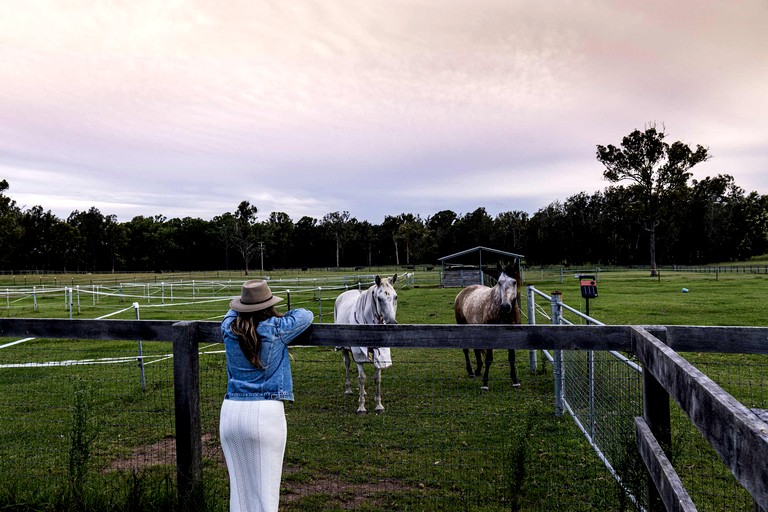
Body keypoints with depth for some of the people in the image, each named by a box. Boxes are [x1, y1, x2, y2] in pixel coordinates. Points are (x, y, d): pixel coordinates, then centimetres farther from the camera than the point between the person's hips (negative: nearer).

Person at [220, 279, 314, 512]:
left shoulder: (229, 329, 2)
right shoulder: (277, 329, -9)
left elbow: (233, 311, 26)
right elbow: (307, 315, 8)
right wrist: (282, 316, 20)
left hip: (231, 412, 4)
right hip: (266, 413, -4)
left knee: (238, 484, 14)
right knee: (265, 486, 4)